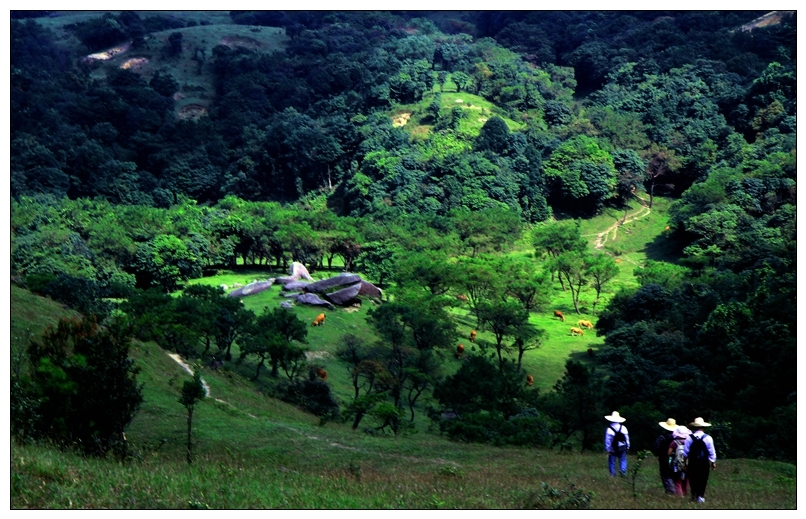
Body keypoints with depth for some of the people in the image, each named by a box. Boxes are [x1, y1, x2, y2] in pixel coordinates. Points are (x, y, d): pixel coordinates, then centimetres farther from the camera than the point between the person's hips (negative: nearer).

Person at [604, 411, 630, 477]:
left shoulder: (609, 429, -14)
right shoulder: (623, 428, -5)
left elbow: (607, 440, -11)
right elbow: (627, 438, 2)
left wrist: (607, 449, -4)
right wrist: (627, 447, 13)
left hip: (613, 449, -2)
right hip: (622, 448, 2)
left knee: (612, 461, 9)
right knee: (623, 460, 16)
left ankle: (613, 473, 12)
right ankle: (623, 470, -3)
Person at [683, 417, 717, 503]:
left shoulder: (689, 438, -5)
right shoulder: (708, 438, -7)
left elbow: (685, 452, 1)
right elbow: (712, 452, -3)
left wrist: (685, 461, 14)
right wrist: (713, 462, 8)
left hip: (692, 462, 1)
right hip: (704, 463, 0)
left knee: (693, 479, 10)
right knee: (703, 480, 7)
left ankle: (694, 495, 5)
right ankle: (700, 496, 2)